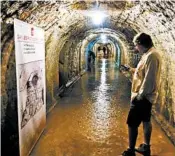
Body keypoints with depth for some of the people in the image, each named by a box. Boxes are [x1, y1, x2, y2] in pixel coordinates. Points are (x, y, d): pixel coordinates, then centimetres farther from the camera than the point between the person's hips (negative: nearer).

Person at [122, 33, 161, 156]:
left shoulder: (151, 55, -21)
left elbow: (149, 79, -27)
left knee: (132, 123, -2)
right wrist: (131, 69, 18)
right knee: (146, 121, 19)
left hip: (143, 97, -10)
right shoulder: (149, 54, 11)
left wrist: (140, 95, -24)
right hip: (146, 96, 11)